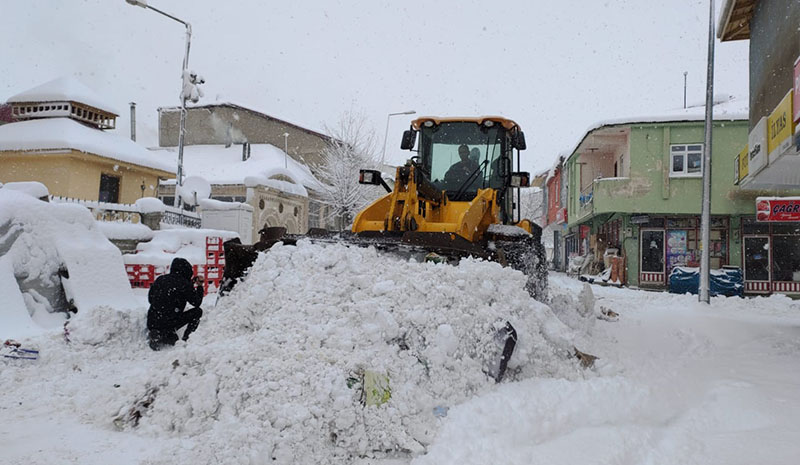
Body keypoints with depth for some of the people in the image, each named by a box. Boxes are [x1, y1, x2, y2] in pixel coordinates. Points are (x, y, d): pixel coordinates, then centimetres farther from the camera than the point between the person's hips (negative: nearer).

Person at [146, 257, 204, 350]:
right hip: (168, 323, -5)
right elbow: (197, 303, 3)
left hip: (151, 323, 5)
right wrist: (200, 286, 16)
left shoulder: (160, 279, 9)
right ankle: (186, 339, 2)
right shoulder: (185, 284, -6)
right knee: (197, 311, 10)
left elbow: (150, 298, 20)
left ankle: (157, 335, 8)